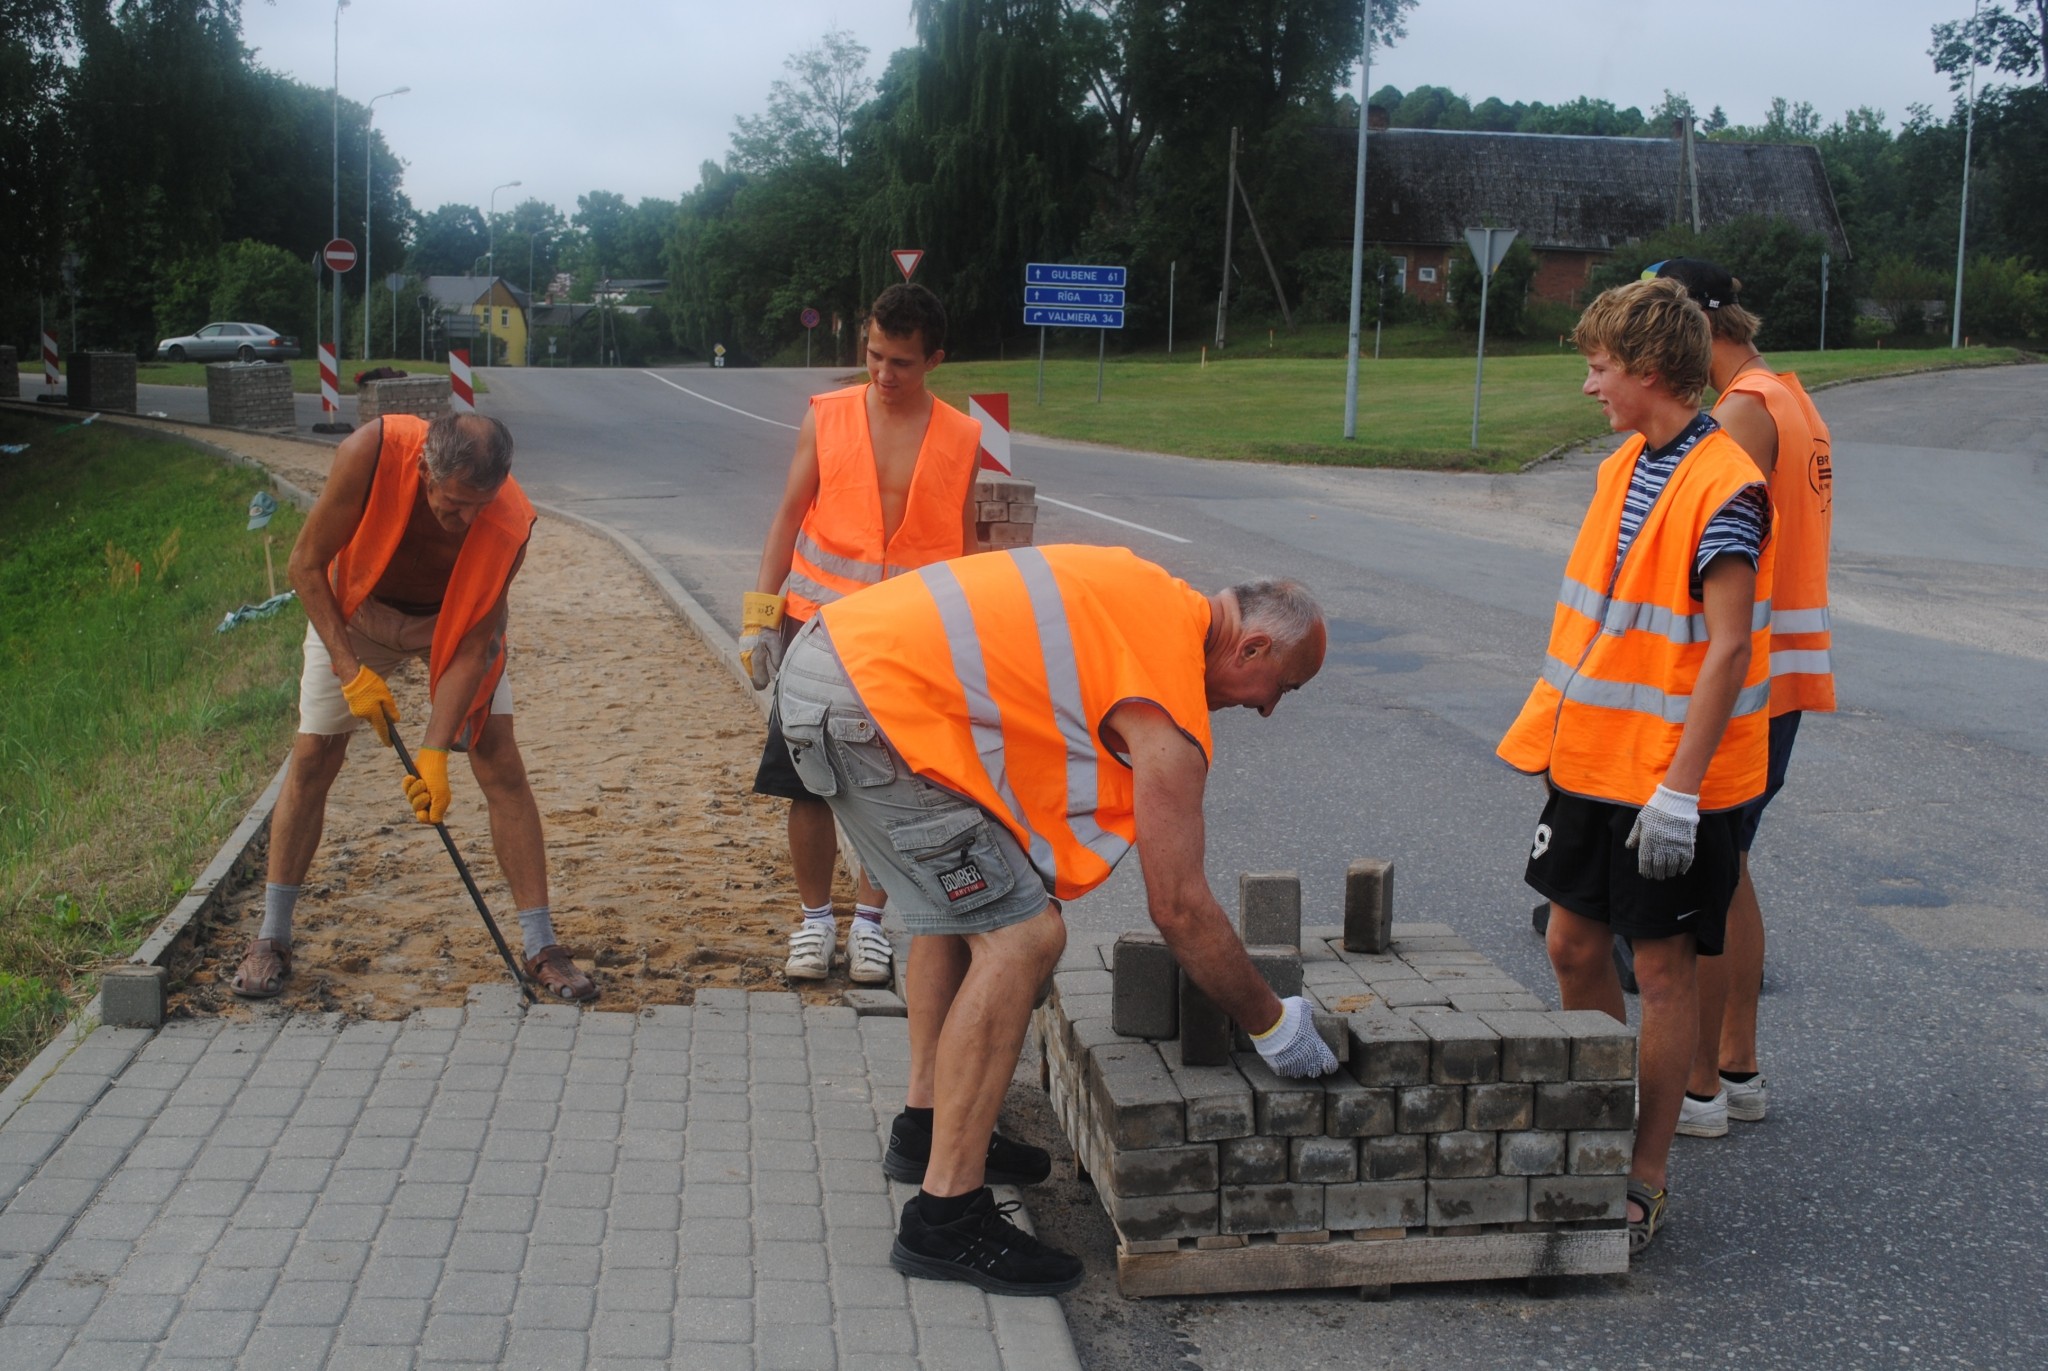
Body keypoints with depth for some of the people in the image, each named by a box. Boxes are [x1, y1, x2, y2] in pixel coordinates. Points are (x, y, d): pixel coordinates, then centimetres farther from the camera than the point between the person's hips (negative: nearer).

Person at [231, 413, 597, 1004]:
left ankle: (542, 946, -7)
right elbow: (307, 564, -22)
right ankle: (271, 939, 11)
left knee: (501, 764, -11)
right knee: (312, 759, -2)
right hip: (355, 610, 0)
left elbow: (472, 645, -27)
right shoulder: (370, 453, -35)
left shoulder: (508, 522, -33)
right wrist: (350, 670, -28)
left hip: (455, 621, 0)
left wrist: (434, 753, -32)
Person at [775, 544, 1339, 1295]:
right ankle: (945, 1217, -4)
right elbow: (1179, 906, -6)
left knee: (959, 903, 23)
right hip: (867, 703, -10)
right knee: (1020, 936, -9)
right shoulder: (1170, 706, -9)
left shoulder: (1156, 599, 16)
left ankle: (929, 1129, 34)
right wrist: (1277, 1028, 6)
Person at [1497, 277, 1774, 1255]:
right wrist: (1547, 726, 17)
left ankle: (1645, 1182, 14)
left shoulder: (1724, 487, -17)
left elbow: (1727, 650, -21)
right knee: (1575, 946, 13)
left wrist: (1679, 788, -23)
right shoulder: (1624, 466, 9)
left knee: (1661, 967, 3)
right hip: (1591, 757, 8)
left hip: (1669, 775, -8)